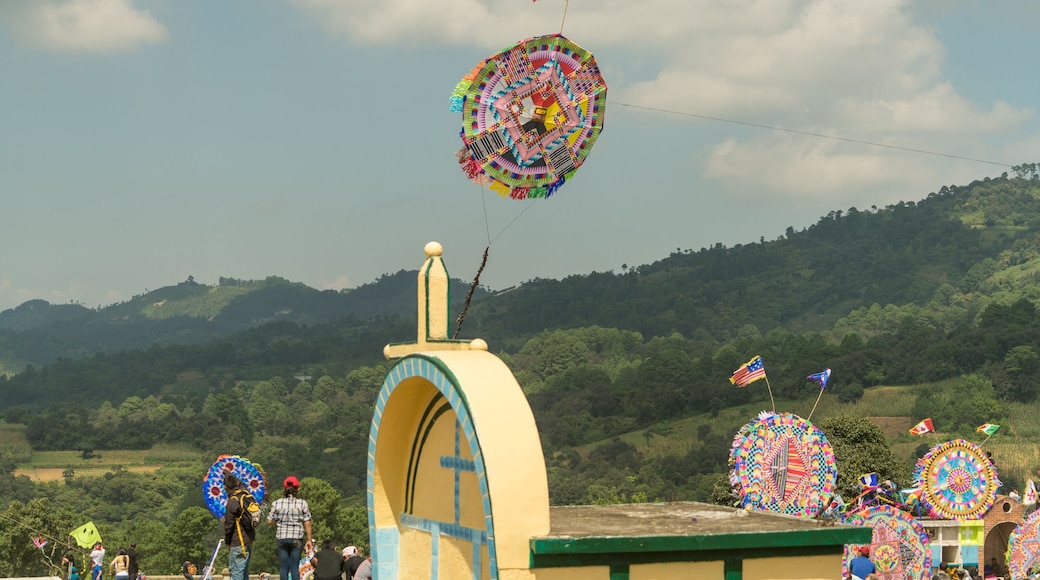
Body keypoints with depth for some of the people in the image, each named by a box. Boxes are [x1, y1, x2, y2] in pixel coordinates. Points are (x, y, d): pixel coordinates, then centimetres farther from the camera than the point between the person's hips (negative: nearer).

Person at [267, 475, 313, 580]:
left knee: (283, 567, 6)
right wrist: (309, 540, 5)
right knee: (295, 567, 3)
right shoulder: (302, 503, -4)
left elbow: (270, 521, 1)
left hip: (281, 538, 1)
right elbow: (307, 524, -3)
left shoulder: (277, 503, 0)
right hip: (297, 539, -1)